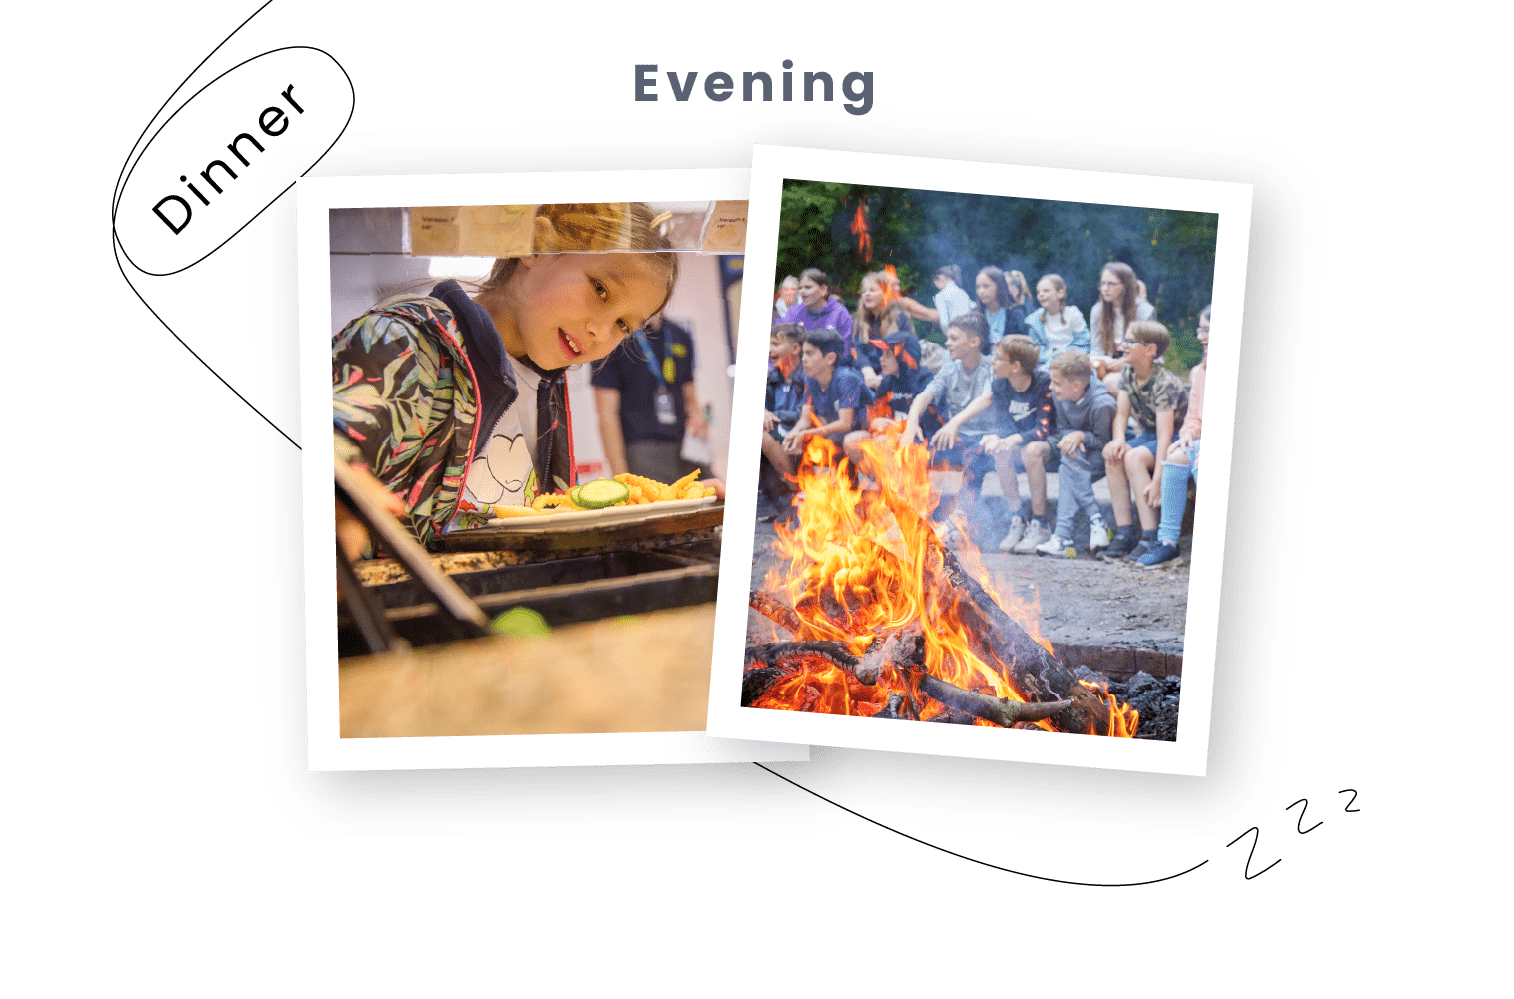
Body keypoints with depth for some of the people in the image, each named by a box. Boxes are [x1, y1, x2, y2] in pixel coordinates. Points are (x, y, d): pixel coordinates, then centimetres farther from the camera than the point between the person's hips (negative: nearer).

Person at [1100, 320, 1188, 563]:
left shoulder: (1164, 384, -25)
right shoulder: (1128, 373, -1)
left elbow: (1165, 435, -30)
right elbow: (1121, 412, 0)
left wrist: (1157, 480, -36)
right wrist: (1118, 439, -23)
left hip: (1177, 440, -7)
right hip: (1147, 435, 7)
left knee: (1133, 457, -32)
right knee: (1112, 454, -20)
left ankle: (1150, 537, -27)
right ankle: (1124, 533, -18)